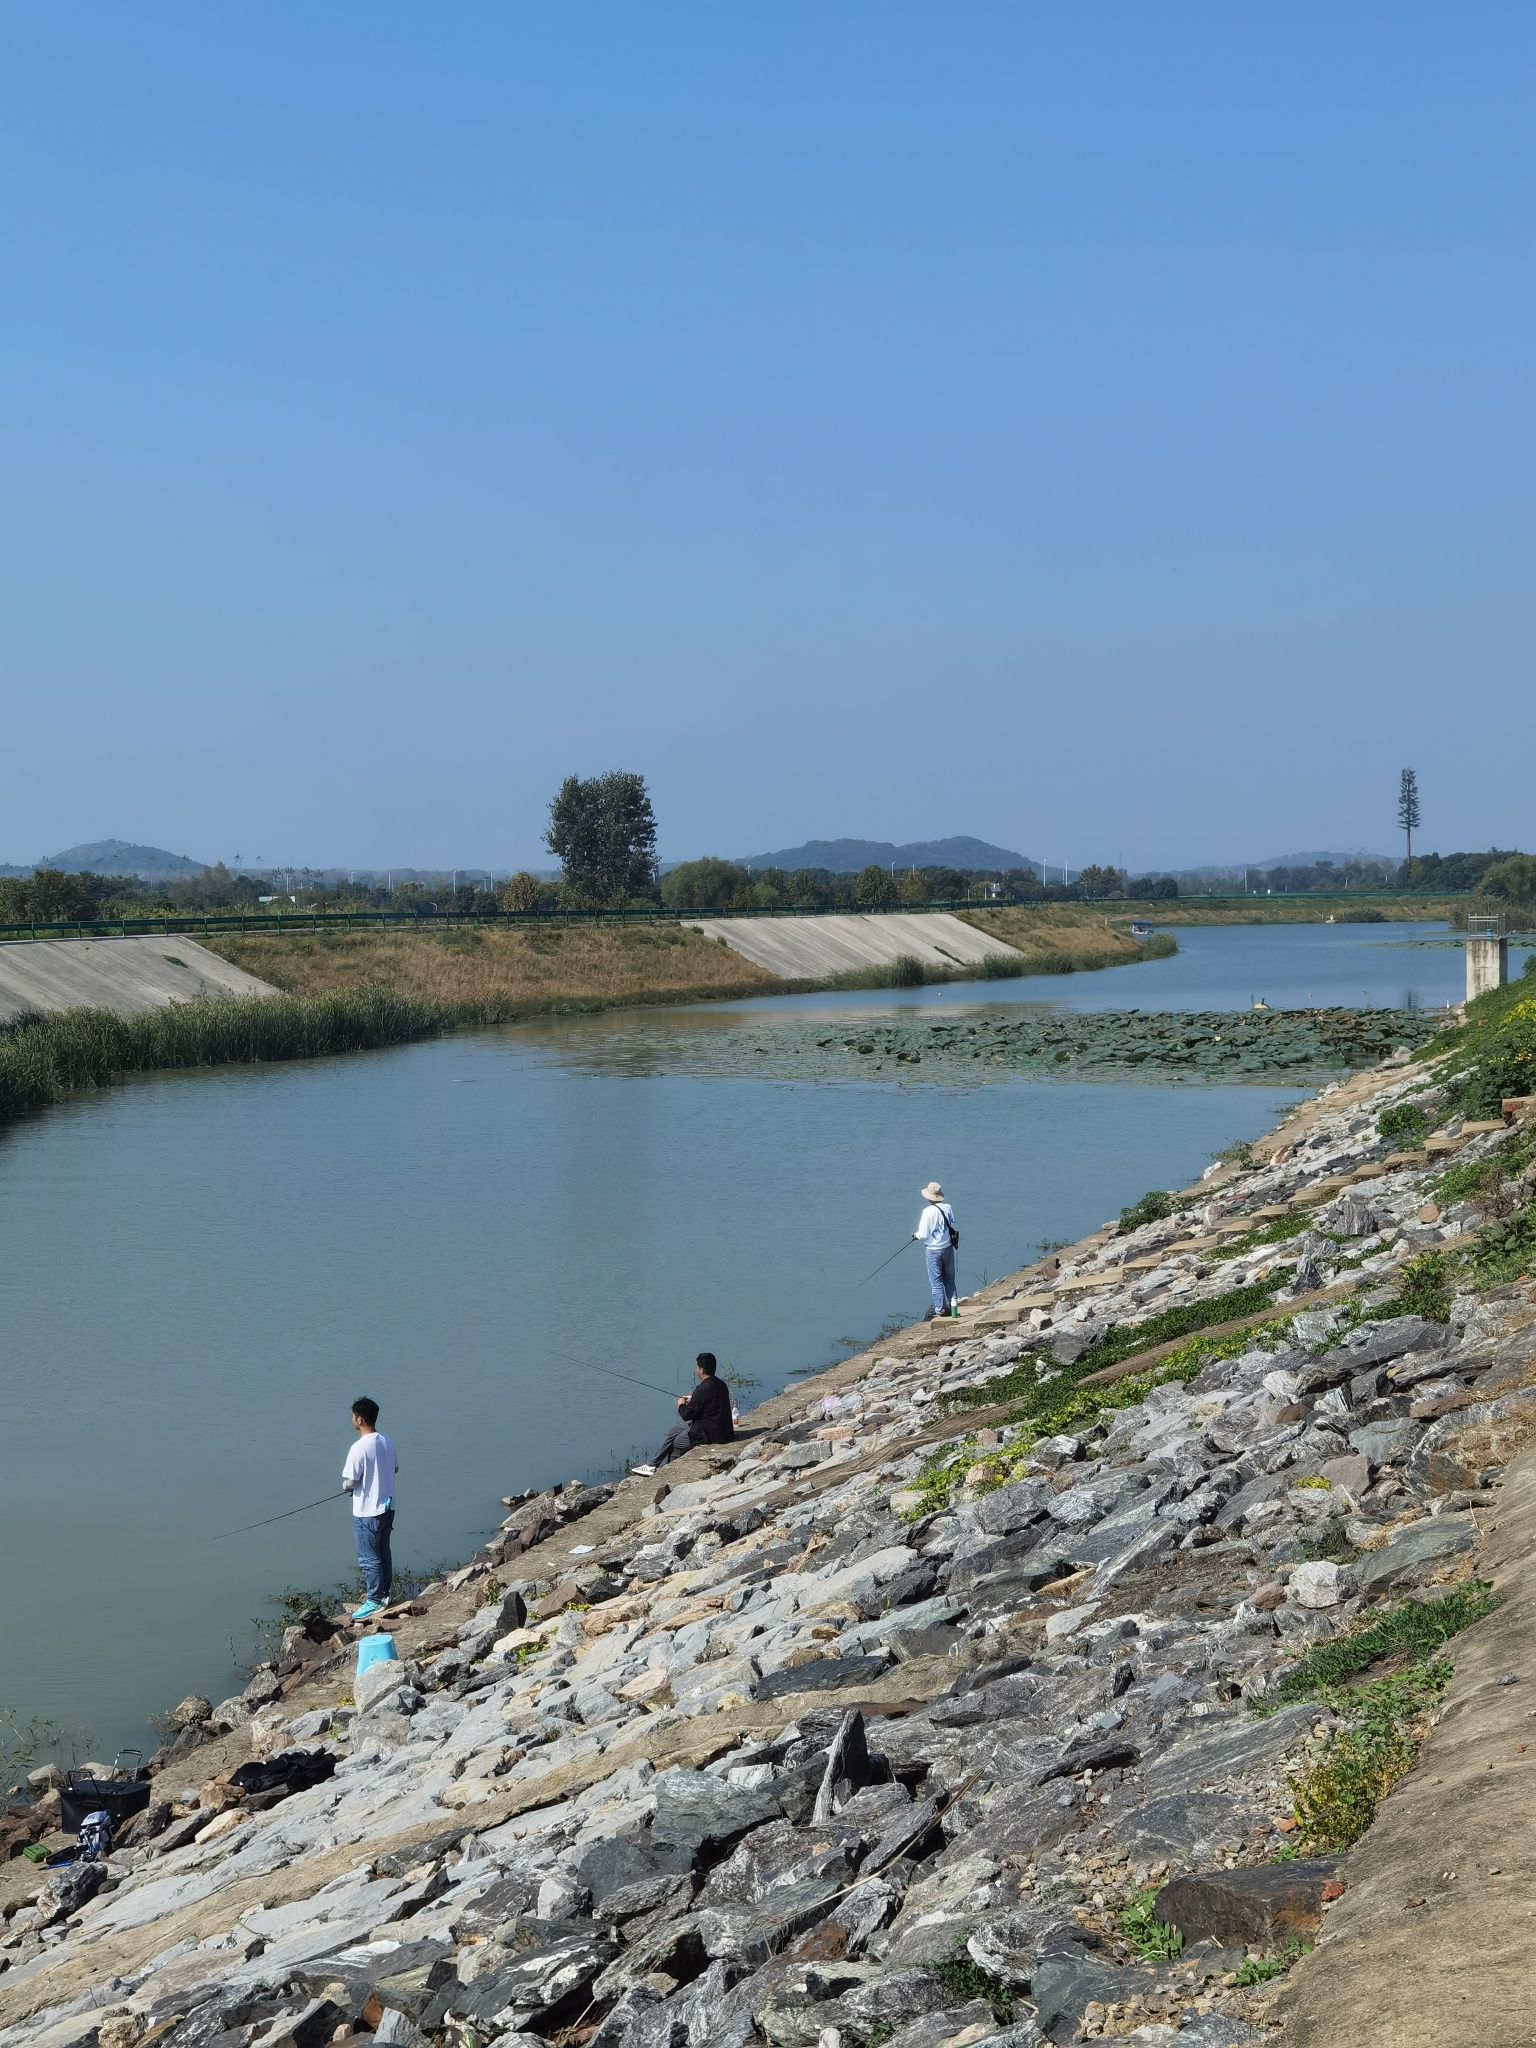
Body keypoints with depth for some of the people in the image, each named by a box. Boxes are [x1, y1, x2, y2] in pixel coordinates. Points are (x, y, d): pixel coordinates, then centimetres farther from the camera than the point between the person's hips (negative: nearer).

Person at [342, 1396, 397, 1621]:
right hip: (387, 1507, 8)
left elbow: (349, 1483, -20)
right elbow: (394, 1469, 15)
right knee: (383, 1552, 20)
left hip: (367, 1512, -8)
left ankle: (374, 1601, 11)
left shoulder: (359, 1448, -24)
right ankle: (383, 1593, 31)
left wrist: (348, 1486, 2)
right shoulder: (387, 1441, 0)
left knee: (368, 1558, 4)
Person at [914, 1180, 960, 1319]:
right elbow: (953, 1227, 6)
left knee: (936, 1281, 5)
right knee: (949, 1279, 16)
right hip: (948, 1248, 5)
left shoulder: (928, 1211, -18)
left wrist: (916, 1235, 5)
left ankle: (940, 1309, 8)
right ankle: (952, 1306, 18)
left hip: (933, 1249, -5)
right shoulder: (948, 1208, -3)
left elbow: (924, 1234, -17)